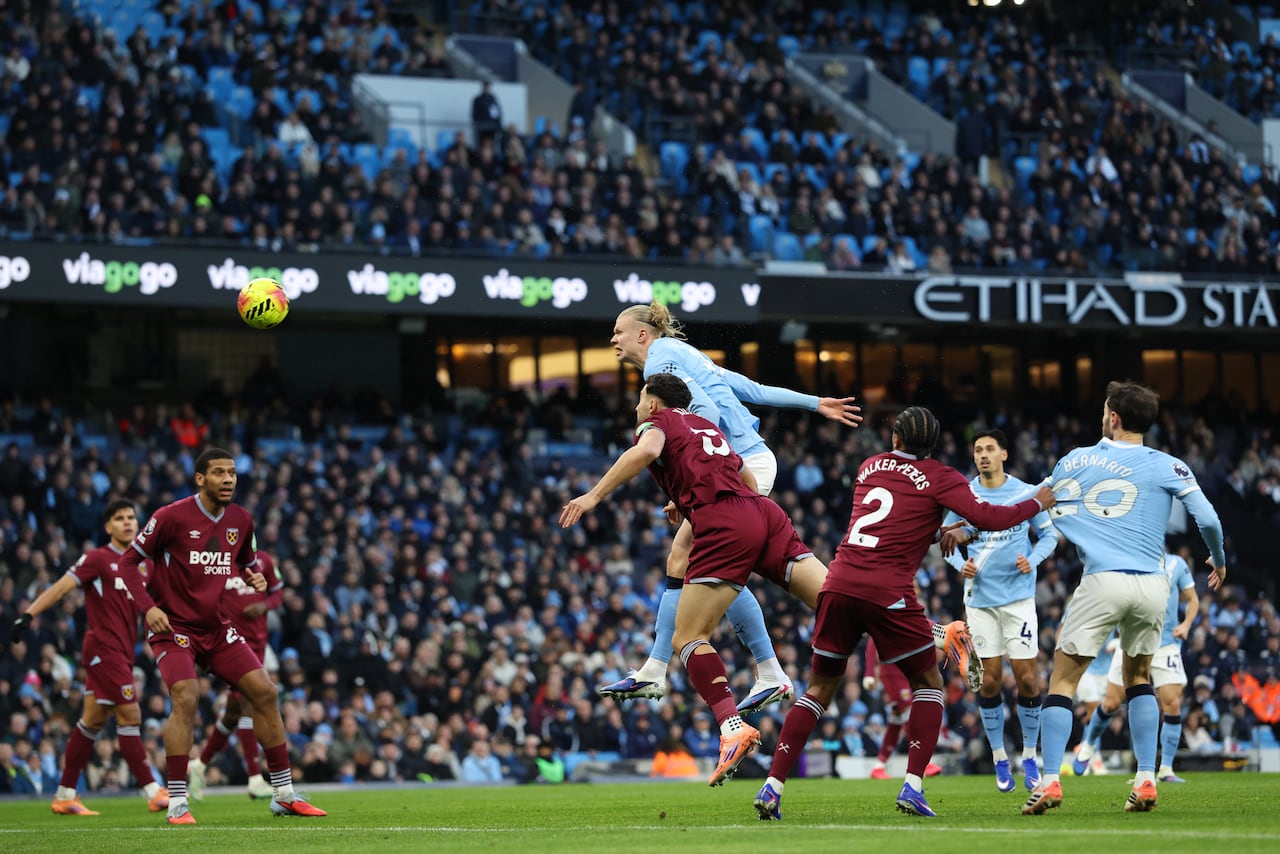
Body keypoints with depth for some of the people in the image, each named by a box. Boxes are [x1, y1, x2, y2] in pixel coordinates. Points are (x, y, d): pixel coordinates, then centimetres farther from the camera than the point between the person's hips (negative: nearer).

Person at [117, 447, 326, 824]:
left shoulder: (240, 520, 4)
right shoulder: (171, 517, -14)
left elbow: (248, 562, 21)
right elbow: (129, 562, -7)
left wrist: (256, 579, -4)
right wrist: (148, 607, -19)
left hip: (216, 628, 6)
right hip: (173, 626, -6)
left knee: (265, 692, 0)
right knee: (185, 698, -25)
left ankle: (284, 794, 10)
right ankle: (177, 803, -18)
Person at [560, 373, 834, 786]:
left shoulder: (658, 421, 13)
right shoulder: (708, 428, 33)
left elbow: (646, 450, -12)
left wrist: (593, 496, -11)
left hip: (724, 527, -6)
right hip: (765, 514, 6)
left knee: (688, 639, -1)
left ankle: (732, 726, -19)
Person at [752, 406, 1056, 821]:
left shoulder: (870, 467, 18)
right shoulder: (938, 478, 2)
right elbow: (988, 518, -6)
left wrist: (937, 533, 28)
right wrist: (1036, 504, 9)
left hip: (839, 584, 5)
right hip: (887, 592, -5)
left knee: (820, 689, 15)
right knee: (928, 684, 13)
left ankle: (773, 786, 4)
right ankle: (913, 785, -3)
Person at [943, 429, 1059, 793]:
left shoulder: (1026, 493, -1)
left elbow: (1049, 534, 9)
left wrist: (1032, 560, -10)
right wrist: (961, 564, -8)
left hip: (1018, 596, -1)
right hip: (979, 598, 1)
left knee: (1027, 678, -5)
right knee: (989, 680, -1)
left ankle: (1029, 756, 10)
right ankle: (999, 757, 12)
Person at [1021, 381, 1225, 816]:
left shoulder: (1076, 460, 8)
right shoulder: (1168, 467, 6)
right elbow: (1208, 520, 0)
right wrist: (1219, 562, 21)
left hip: (1101, 581, -2)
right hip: (1152, 585, 2)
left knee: (1062, 680, 5)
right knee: (1138, 679, 21)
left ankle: (1050, 781, -9)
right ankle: (1146, 781, 10)